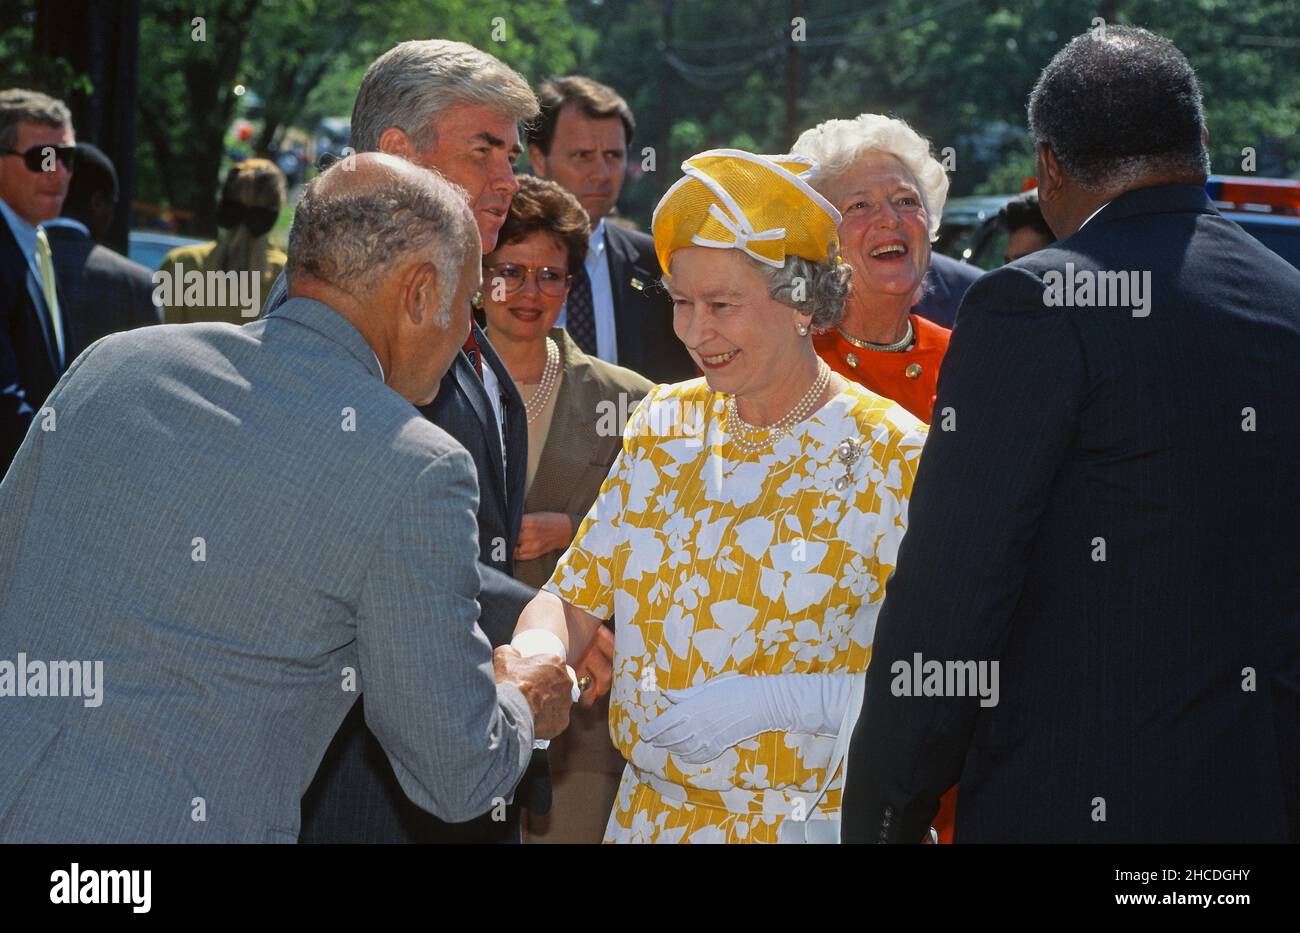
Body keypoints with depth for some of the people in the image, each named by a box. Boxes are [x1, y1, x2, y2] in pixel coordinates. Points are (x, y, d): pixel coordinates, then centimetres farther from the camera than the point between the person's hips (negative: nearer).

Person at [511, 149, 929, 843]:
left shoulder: (893, 458, -12)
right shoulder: (663, 426, 5)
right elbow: (574, 597, 6)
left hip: (810, 823, -5)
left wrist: (781, 698, -26)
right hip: (649, 812, 5)